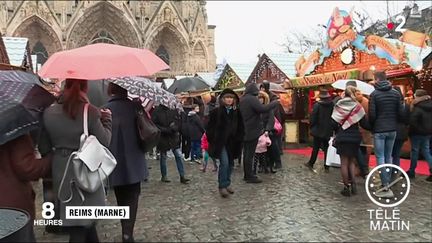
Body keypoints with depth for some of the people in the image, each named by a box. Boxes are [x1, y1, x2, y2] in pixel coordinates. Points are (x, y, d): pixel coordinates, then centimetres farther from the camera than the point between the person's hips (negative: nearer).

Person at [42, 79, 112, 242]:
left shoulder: (49, 112, -3)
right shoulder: (90, 112, -15)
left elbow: (47, 143, 6)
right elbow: (104, 142, -9)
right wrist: (106, 119, 4)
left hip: (62, 173, 4)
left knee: (80, 219, 19)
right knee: (84, 218, 11)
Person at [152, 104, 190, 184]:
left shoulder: (173, 110, 2)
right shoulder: (157, 111, -8)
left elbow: (178, 121, 7)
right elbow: (154, 125, -12)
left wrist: (174, 127, -15)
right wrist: (165, 130, -19)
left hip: (173, 137, 3)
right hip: (163, 139, -3)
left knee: (179, 156, -1)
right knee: (163, 157, 11)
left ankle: (182, 177, 6)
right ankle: (164, 176, 26)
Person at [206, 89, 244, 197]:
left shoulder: (237, 113, 6)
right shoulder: (216, 112, -4)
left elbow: (241, 128, 12)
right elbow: (210, 128, -2)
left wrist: (238, 139, 3)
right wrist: (213, 140, -5)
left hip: (232, 143, 4)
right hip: (220, 142, -4)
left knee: (230, 164, 11)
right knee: (224, 163, -14)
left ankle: (227, 184, 27)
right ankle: (222, 186, -4)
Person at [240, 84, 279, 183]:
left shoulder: (242, 100, 13)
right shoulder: (252, 99, -15)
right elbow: (263, 109, -26)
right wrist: (274, 103, -15)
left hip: (244, 131, 9)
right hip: (253, 131, -9)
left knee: (246, 153, 14)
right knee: (250, 154, -4)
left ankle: (247, 174, 22)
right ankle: (249, 176, 1)